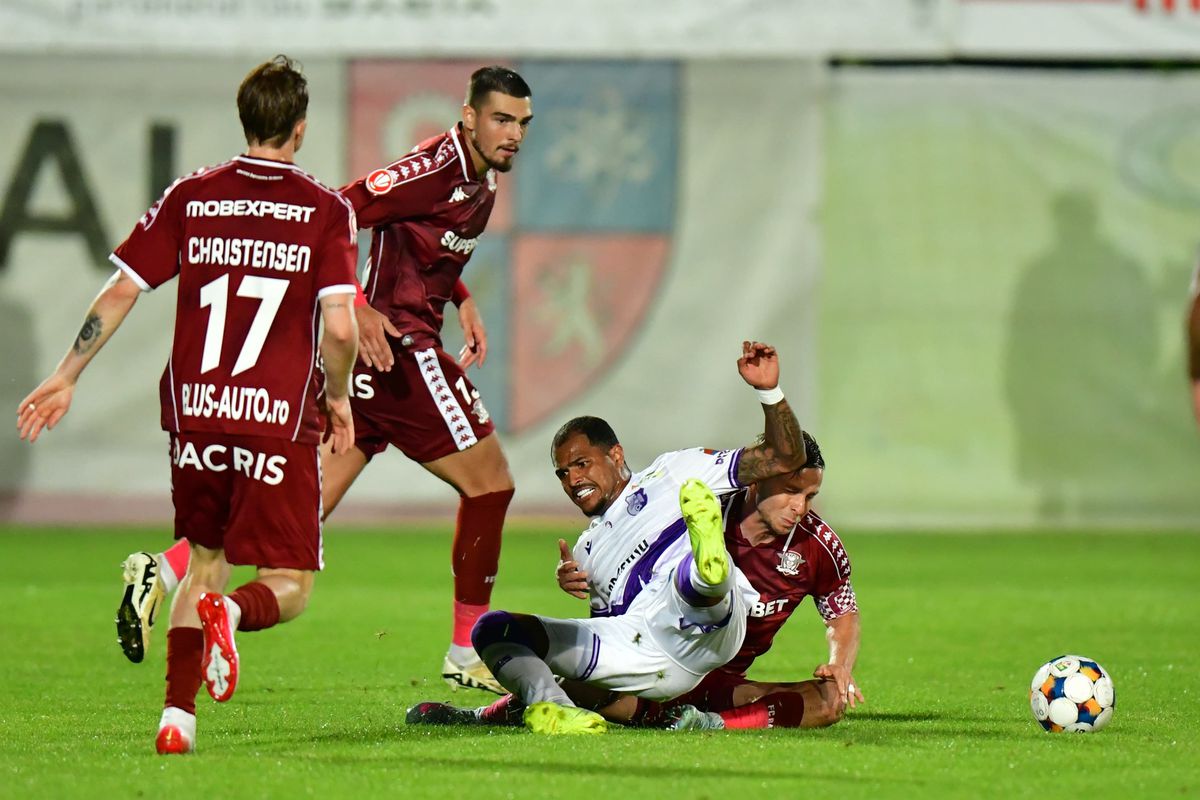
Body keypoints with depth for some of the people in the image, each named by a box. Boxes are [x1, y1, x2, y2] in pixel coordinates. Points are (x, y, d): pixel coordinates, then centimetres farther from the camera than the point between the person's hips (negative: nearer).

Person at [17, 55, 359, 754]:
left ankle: (178, 714, 7)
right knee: (290, 588, 6)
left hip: (195, 413, 3)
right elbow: (340, 328, -11)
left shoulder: (191, 197, 6)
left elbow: (121, 292, 5)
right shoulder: (327, 210, -2)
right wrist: (338, 398, 8)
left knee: (206, 563, 21)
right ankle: (232, 614, -29)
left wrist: (65, 380, 13)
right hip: (280, 421, -3)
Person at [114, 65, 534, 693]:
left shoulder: (483, 176, 14)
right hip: (396, 343, -9)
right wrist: (358, 307, -26)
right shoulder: (437, 168, -16)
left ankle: (164, 571, -1)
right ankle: (467, 654, 7)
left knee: (309, 501, 4)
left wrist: (461, 300, 18)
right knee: (489, 481, -1)